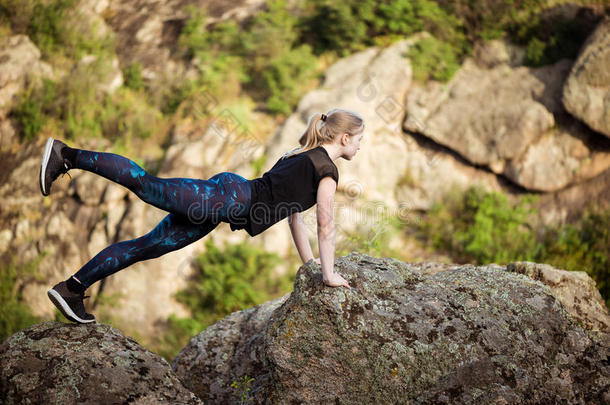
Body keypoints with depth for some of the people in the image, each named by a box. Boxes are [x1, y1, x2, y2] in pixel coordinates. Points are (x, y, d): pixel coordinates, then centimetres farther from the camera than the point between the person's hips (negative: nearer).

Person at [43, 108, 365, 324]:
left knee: (147, 247, 4)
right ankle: (67, 156, -24)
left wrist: (308, 260, 37)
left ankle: (71, 289, 4)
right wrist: (328, 274, 3)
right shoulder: (328, 170, 0)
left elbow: (294, 214, 35)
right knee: (147, 185, -19)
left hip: (226, 191, 9)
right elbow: (326, 224, -4)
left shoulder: (300, 155, 28)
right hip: (231, 197, -9)